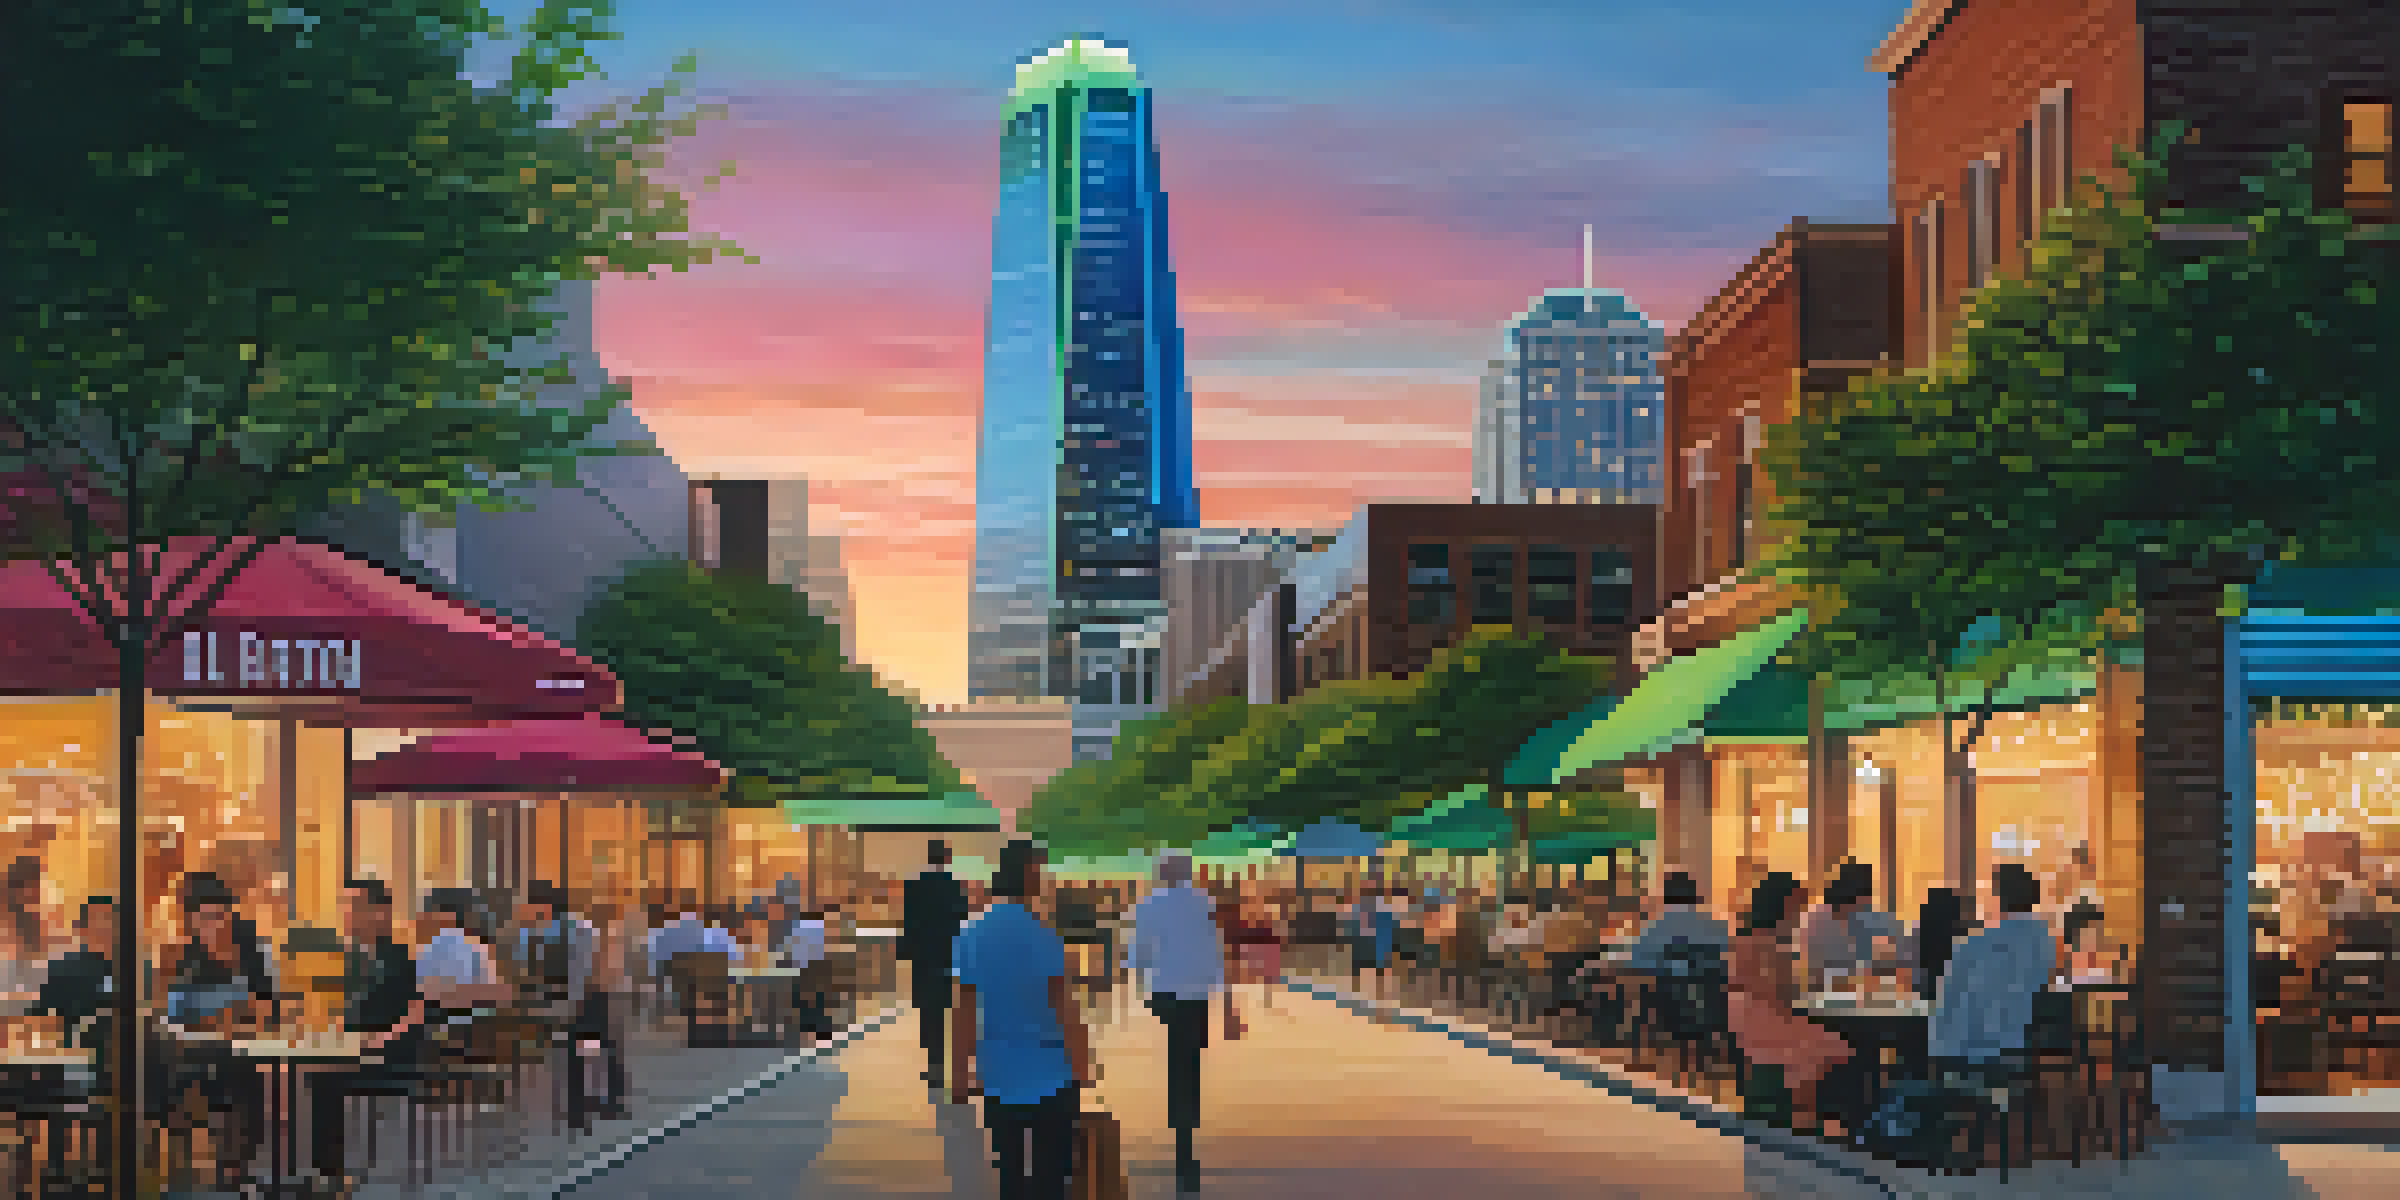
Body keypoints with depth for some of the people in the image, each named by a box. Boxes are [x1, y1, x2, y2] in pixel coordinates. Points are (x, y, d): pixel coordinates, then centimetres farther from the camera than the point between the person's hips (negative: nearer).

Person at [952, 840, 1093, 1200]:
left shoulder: (970, 935, 2)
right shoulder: (1039, 936, -14)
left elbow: (963, 1012, 5)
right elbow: (1064, 1008, -12)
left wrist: (960, 1075, 11)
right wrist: (1084, 1070, -5)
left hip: (998, 1081, 5)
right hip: (1048, 1077, -5)